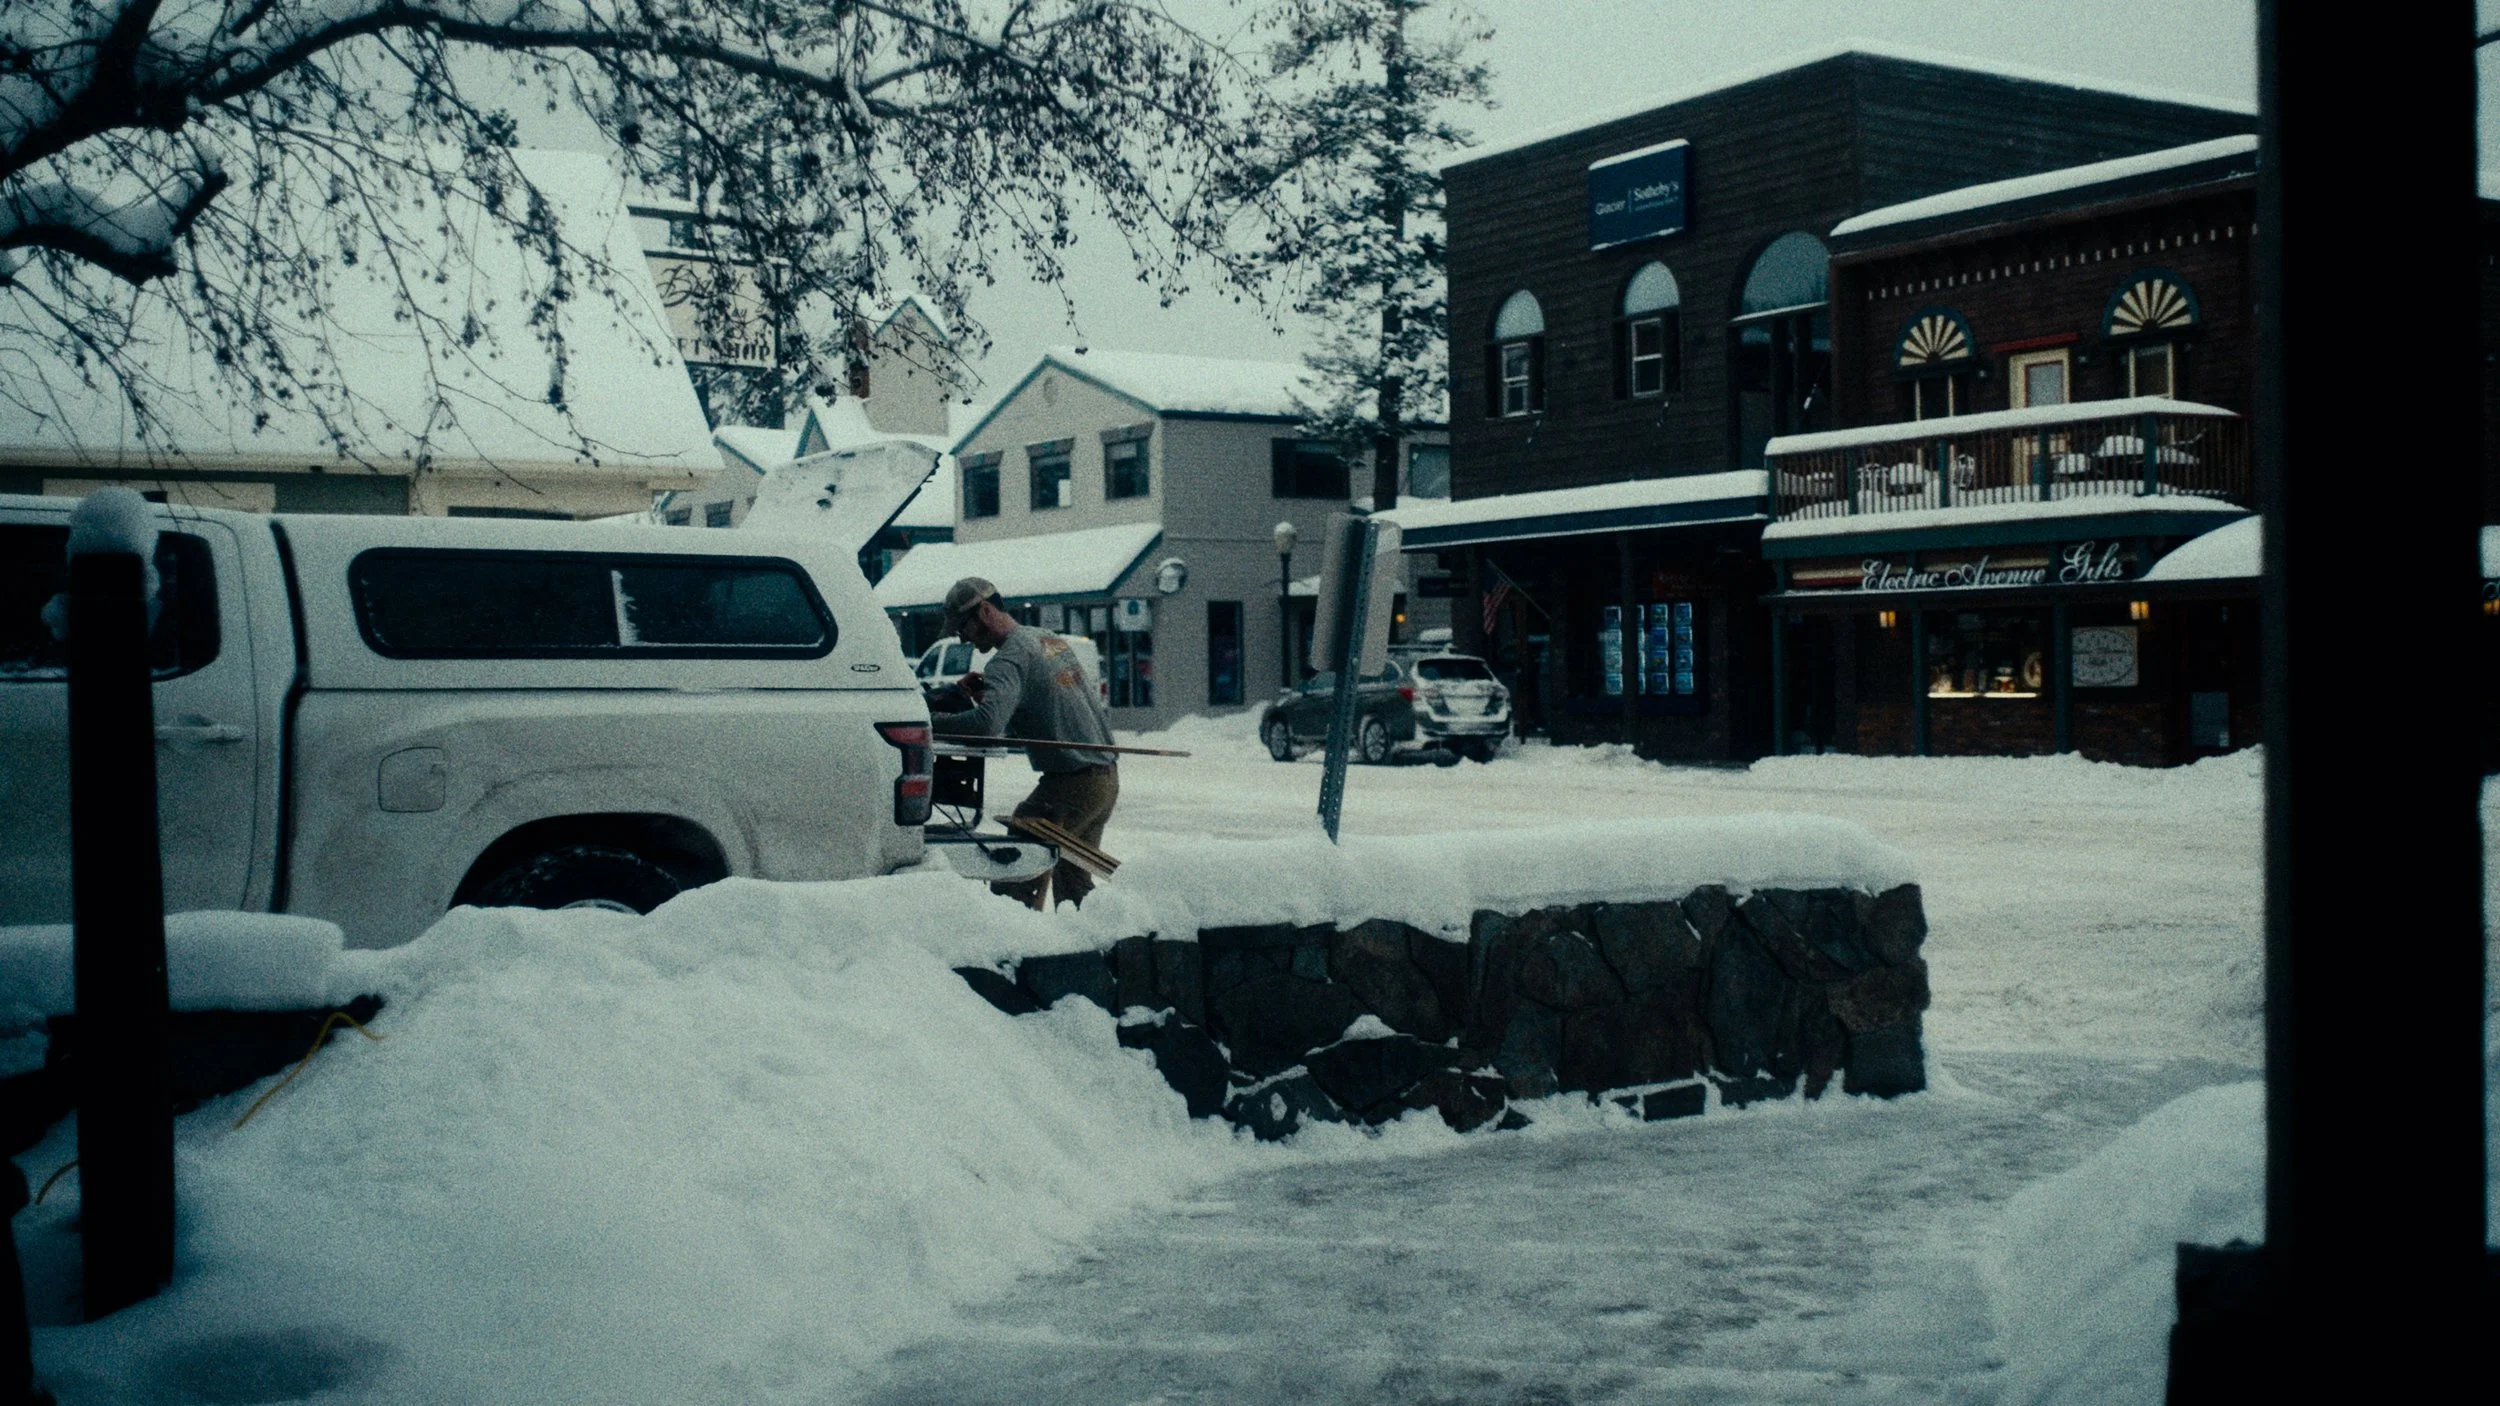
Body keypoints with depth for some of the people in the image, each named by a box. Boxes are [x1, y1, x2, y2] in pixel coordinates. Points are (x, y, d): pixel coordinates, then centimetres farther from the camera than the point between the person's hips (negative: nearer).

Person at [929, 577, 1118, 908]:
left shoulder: (1010, 659, -15)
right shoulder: (1050, 640, 14)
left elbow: (988, 723, -31)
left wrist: (928, 722, -22)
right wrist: (984, 694, 10)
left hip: (1070, 787, -9)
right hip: (1107, 779, 9)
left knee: (1016, 882, -4)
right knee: (1074, 883, 18)